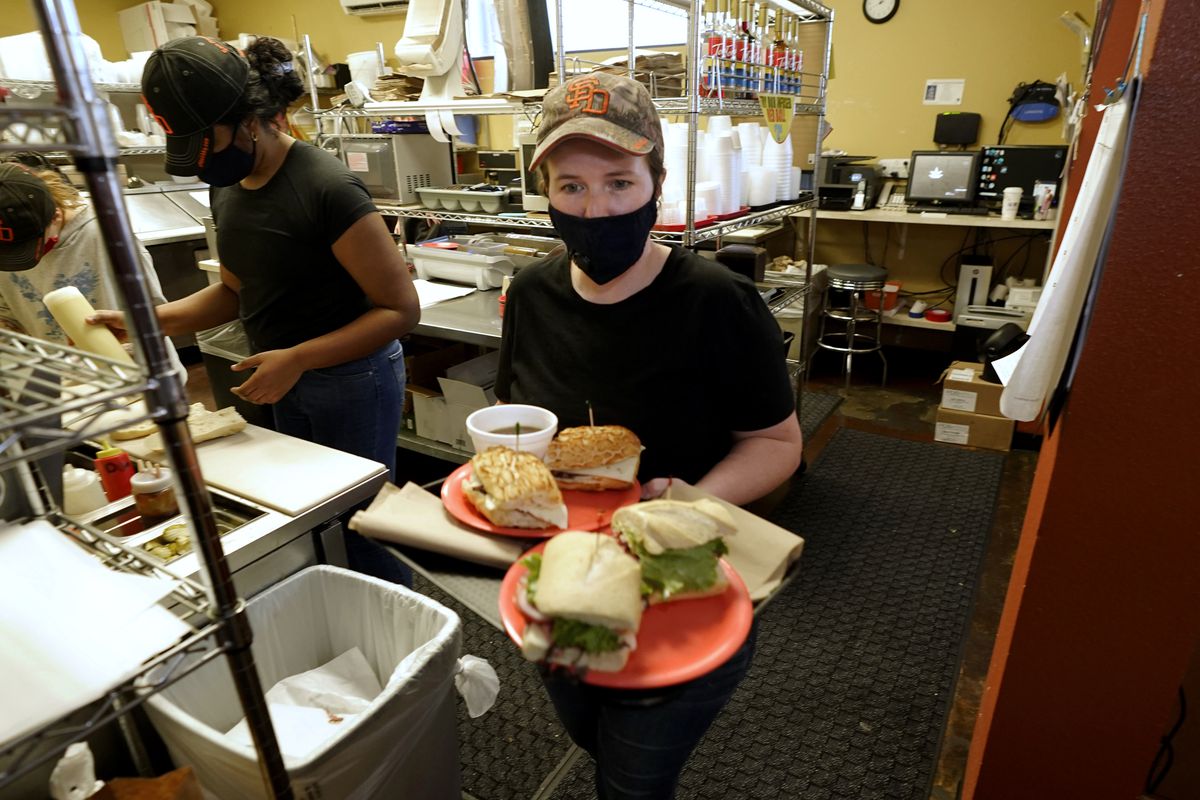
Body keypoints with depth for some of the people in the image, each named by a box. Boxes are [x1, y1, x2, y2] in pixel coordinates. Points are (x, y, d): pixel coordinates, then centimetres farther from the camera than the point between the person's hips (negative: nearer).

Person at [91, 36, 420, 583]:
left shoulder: (326, 188, -22)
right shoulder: (227, 188, 4)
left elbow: (401, 308, -20)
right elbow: (236, 291, 15)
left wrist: (297, 359, -26)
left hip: (351, 378, -8)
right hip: (287, 381, 8)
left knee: (359, 526, 6)